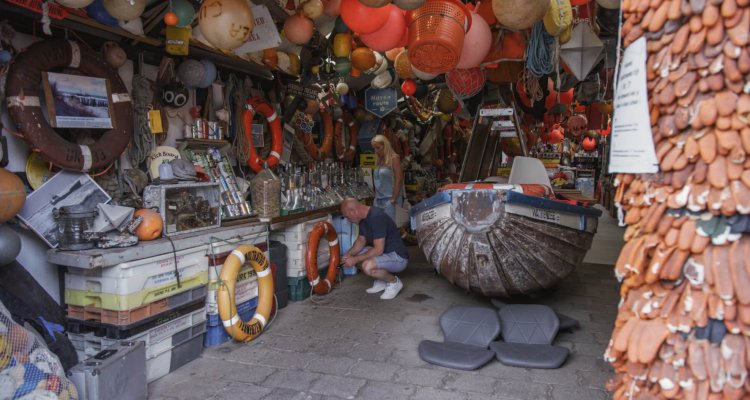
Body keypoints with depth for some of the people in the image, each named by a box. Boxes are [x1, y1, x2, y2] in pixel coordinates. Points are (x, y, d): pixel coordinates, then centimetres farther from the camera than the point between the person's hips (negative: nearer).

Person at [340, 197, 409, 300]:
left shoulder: (377, 217, -26)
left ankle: (394, 282, -4)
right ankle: (381, 281, 13)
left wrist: (355, 260, -21)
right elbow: (361, 240, 14)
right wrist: (349, 254, -4)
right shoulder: (363, 218, 2)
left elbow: (378, 250, -28)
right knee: (353, 256, 6)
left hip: (398, 257, -10)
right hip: (384, 253, 10)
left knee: (368, 266, -32)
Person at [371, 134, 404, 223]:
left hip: (389, 200, -7)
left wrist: (394, 200, -15)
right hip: (378, 200, 7)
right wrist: (376, 197, 12)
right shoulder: (379, 160, 16)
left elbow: (398, 181, -11)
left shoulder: (394, 158, -5)